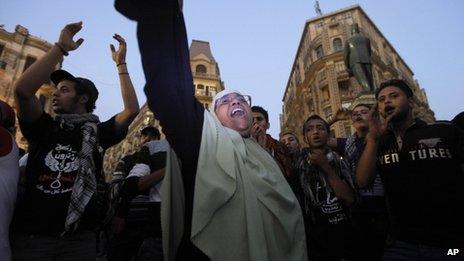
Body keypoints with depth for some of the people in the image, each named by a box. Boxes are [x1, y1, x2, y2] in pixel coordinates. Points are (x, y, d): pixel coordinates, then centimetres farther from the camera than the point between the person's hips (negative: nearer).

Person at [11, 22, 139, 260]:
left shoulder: (98, 133, 2)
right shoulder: (43, 127, 5)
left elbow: (132, 110, -10)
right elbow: (22, 89, -11)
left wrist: (120, 64, -4)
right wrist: (61, 47, -10)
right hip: (31, 235, 1)